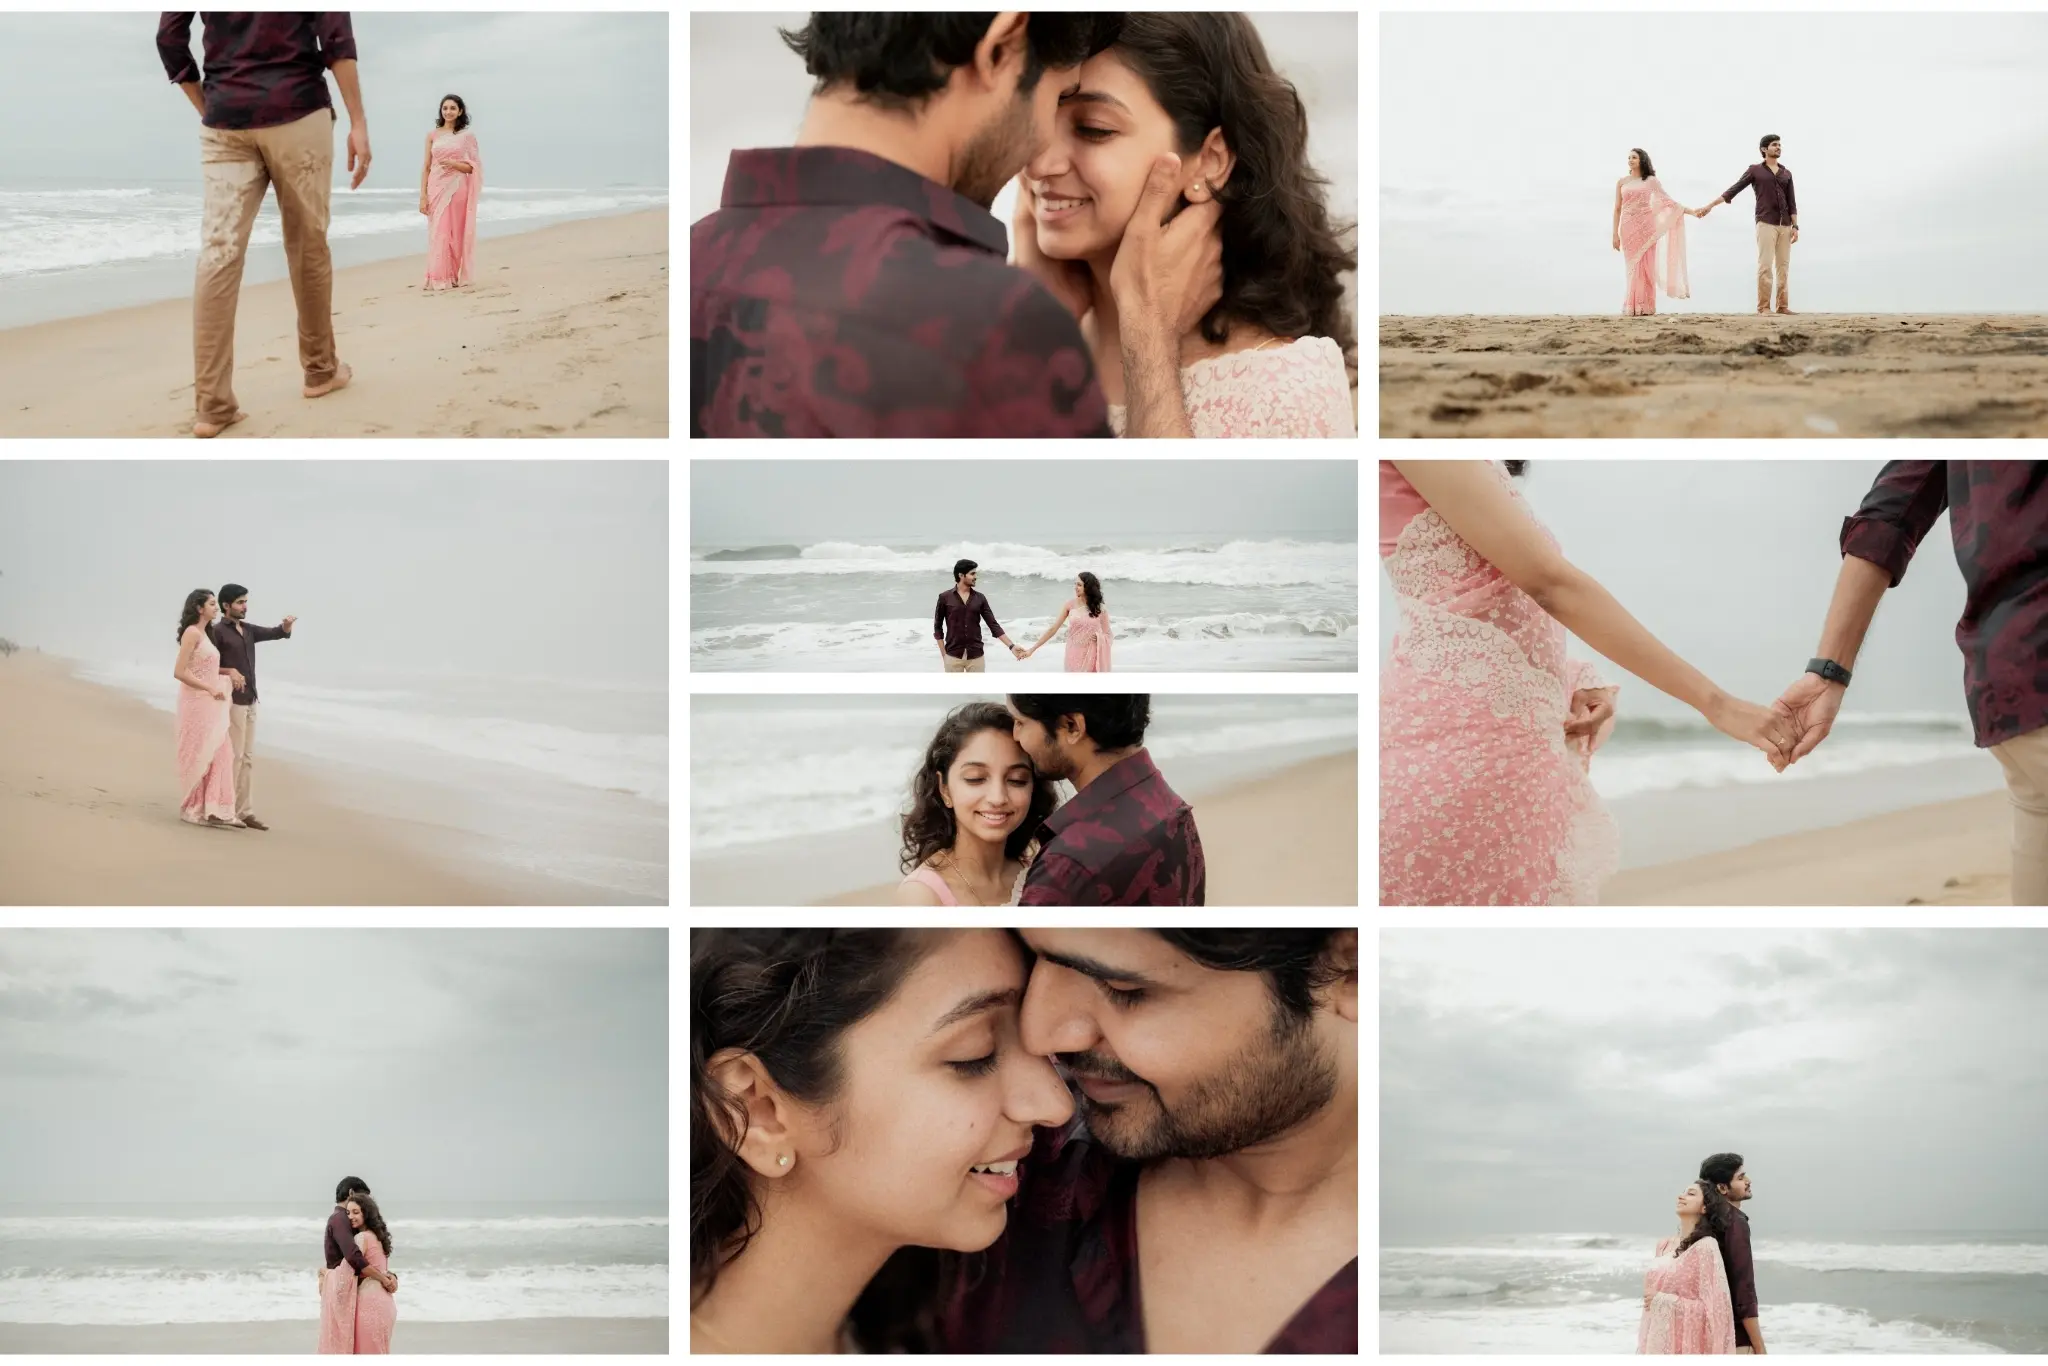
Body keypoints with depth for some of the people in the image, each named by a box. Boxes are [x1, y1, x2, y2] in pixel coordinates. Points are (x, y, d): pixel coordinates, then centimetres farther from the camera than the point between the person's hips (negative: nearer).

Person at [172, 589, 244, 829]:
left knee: (220, 755, 3)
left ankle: (214, 809, 2)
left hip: (211, 704, 9)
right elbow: (179, 672, -18)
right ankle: (192, 810, 9)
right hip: (197, 702, -9)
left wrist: (229, 671, 9)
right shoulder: (192, 633, -12)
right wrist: (211, 688, -20)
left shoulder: (204, 634, 14)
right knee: (197, 755, -1)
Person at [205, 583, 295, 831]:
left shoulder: (248, 630, 13)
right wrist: (230, 672, -24)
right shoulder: (216, 632, -8)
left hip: (249, 701, 8)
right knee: (233, 756, -8)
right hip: (232, 701, -8)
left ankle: (245, 812, 9)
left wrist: (287, 624, -10)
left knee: (248, 757, 7)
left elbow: (278, 633, 12)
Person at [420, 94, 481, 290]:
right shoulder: (433, 135, 8)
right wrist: (423, 195, -1)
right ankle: (438, 278, -2)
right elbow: (426, 167, 6)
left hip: (457, 189, -1)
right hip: (437, 189, 1)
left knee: (455, 233, 0)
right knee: (438, 233, -3)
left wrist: (453, 163, -16)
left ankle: (454, 276, 7)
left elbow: (472, 167, 2)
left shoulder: (467, 136, 4)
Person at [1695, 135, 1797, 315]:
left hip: (1785, 225, 4)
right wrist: (1710, 206, -4)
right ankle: (1763, 307, -12)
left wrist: (1795, 226, 4)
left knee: (1783, 266, 2)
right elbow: (1732, 190, 2)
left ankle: (1783, 305, 3)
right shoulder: (1755, 170, 5)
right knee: (1765, 265, -12)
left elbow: (1791, 202, 14)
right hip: (1766, 223, -4)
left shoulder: (1786, 173, 16)